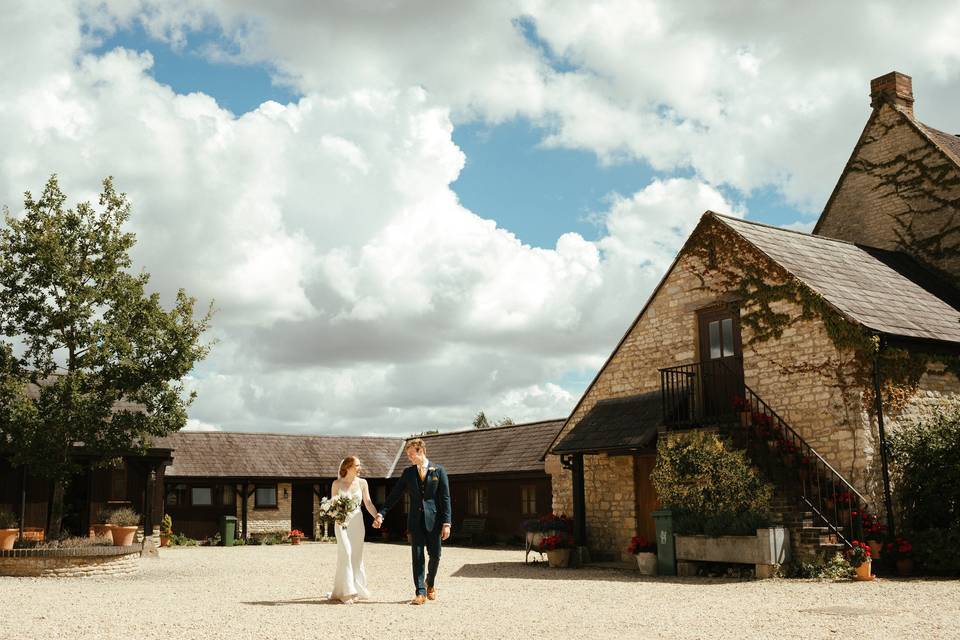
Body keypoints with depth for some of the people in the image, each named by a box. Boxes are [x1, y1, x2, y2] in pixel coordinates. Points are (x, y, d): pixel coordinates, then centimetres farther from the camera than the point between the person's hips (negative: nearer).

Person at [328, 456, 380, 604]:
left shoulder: (362, 483, 4)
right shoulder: (337, 484, -1)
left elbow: (368, 503, 2)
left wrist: (377, 516, -14)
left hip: (357, 521, 3)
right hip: (342, 522, -3)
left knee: (356, 556, 5)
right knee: (346, 554, -12)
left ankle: (356, 590, 16)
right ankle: (347, 591, -8)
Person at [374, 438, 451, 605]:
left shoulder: (438, 470, 0)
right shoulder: (408, 472, 8)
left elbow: (445, 498, -2)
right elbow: (395, 494, 7)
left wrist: (446, 523, -9)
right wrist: (381, 514, -3)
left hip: (433, 520, -2)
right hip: (415, 520, 2)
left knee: (435, 555, 3)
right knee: (417, 557, -2)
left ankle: (430, 583, 30)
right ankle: (421, 593, 2)